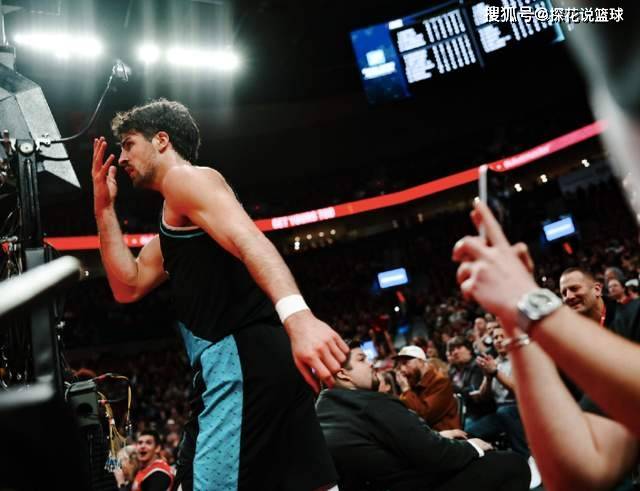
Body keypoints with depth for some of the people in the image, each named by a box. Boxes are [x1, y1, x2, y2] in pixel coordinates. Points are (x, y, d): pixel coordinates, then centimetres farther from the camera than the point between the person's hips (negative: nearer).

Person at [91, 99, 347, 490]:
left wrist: (297, 314, -36)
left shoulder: (184, 177, 0)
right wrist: (105, 207, 24)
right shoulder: (172, 226, 31)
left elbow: (249, 242, -19)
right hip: (247, 360, 10)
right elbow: (128, 287, 26)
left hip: (244, 358, -10)